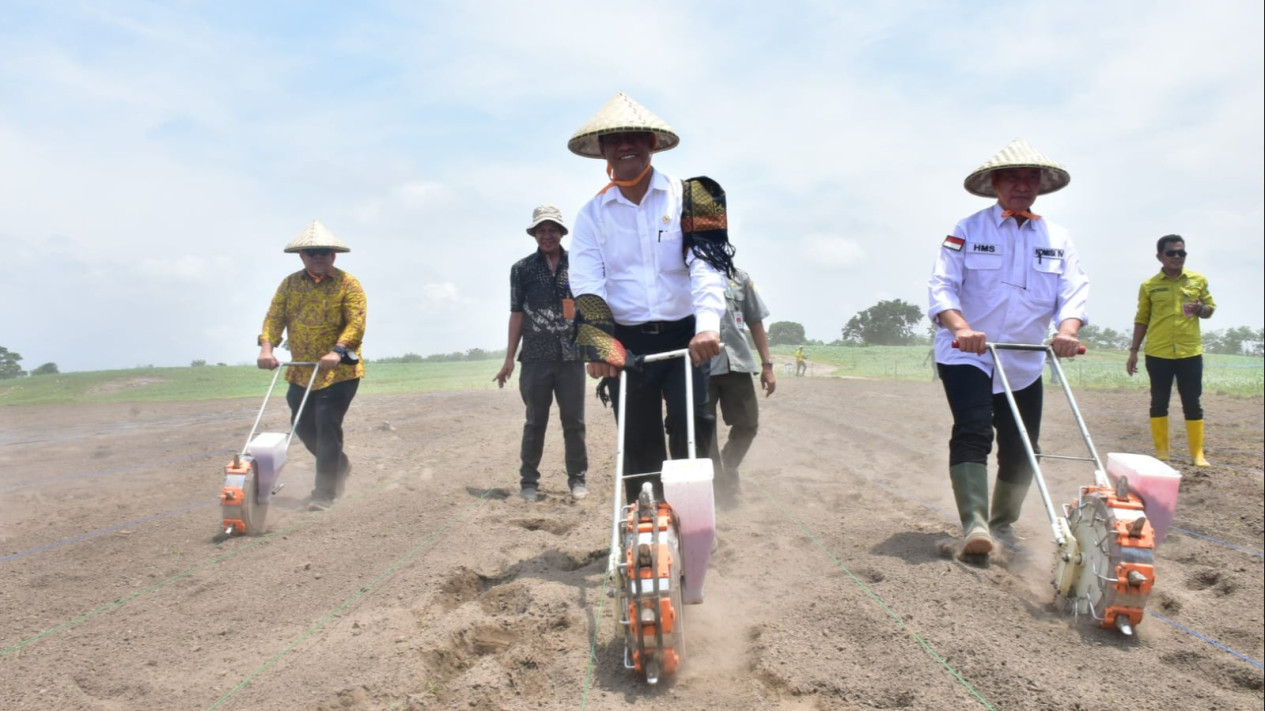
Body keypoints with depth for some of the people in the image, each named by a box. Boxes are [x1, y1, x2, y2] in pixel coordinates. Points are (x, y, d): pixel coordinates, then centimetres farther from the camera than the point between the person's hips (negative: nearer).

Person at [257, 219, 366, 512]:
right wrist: (266, 347, -17)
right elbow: (274, 317, 0)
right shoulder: (289, 284, 8)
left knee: (327, 428, -9)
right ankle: (339, 465, 37)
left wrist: (337, 351, -30)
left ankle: (325, 492, 1)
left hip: (339, 371, -5)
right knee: (303, 427, 12)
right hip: (300, 372, 6)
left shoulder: (348, 284, -7)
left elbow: (356, 323, -16)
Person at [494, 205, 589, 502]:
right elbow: (517, 313, 5)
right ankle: (529, 481, 14)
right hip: (535, 357, 0)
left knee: (574, 421, 5)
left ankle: (577, 479, 15)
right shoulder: (522, 269, 6)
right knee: (535, 421, 5)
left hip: (572, 355, 1)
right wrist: (509, 358, 2)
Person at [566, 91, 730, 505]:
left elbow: (707, 264, -12)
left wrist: (708, 325, -29)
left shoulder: (687, 199, 2)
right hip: (626, 342, 1)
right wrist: (600, 346, -22)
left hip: (685, 335, -1)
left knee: (692, 424, -15)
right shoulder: (592, 215, 6)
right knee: (639, 445, 5)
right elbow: (586, 287, -5)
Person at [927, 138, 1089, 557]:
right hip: (966, 356, -5)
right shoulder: (968, 231, -3)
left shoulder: (1057, 240, 9)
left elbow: (1074, 291, -2)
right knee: (973, 432, -20)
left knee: (1022, 448, 8)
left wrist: (1067, 329, -23)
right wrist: (961, 327, -31)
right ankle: (974, 524, -23)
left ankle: (1003, 524, 25)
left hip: (1024, 363, 5)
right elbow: (941, 286, -13)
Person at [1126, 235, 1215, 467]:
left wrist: (1200, 309, -10)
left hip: (1190, 352, 1)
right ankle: (1161, 452, 14)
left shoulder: (1198, 280, 6)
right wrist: (1134, 350, 3)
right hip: (1157, 354, -1)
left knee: (1192, 404, 3)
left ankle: (1197, 453, 9)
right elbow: (1141, 319, 7)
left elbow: (1210, 308, 14)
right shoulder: (1149, 286, 2)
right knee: (1159, 403, 5)